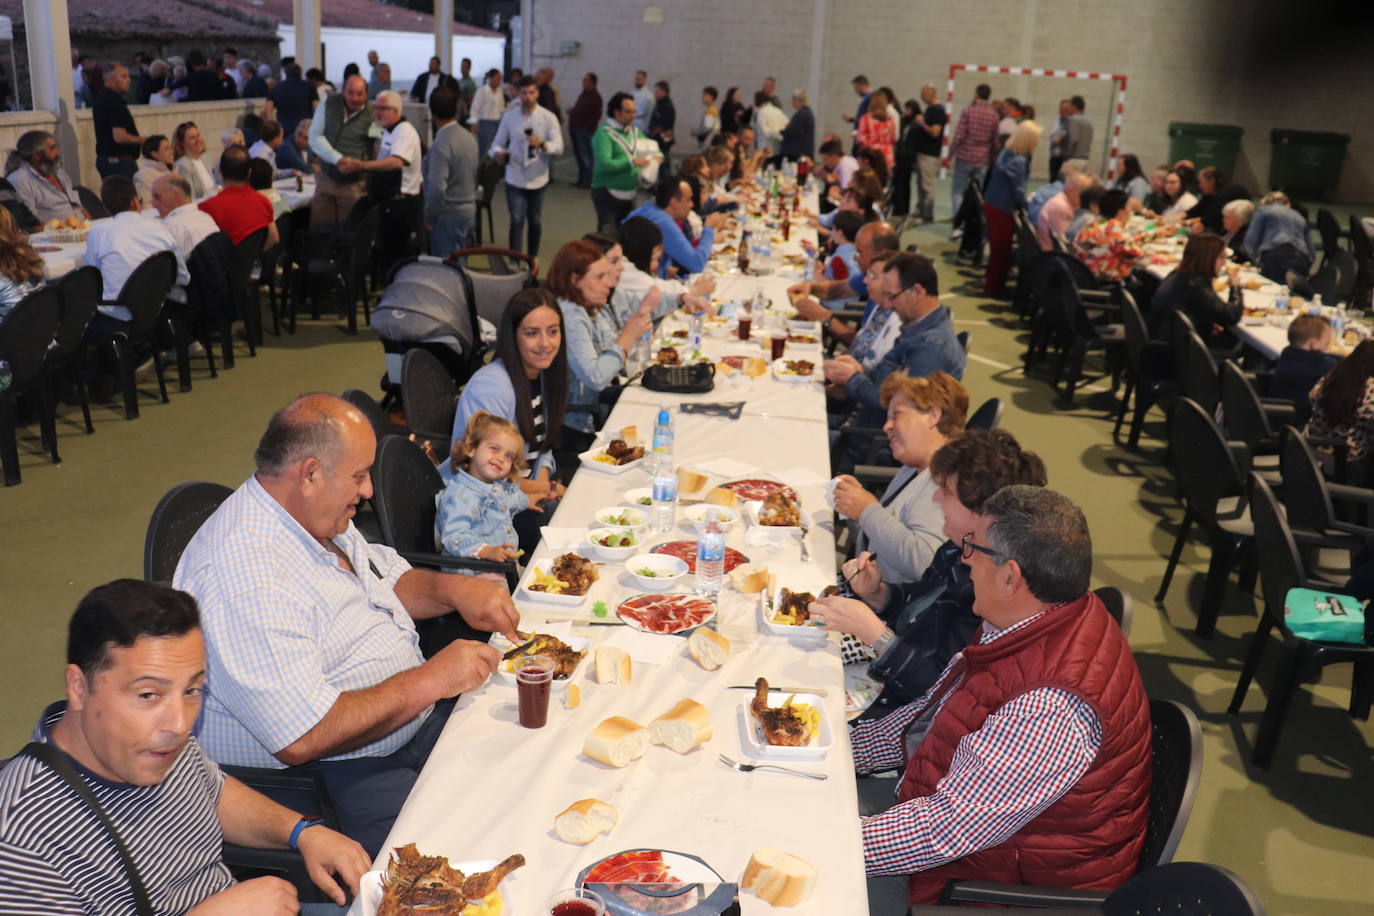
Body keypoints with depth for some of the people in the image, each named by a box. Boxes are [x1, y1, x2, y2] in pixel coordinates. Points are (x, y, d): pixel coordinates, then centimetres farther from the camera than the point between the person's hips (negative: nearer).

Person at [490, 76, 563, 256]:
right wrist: (498, 153, -17)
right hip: (515, 178, 0)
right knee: (517, 220, -6)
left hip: (537, 178, 0)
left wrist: (542, 144, -31)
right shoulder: (509, 115, 1)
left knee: (535, 221, 12)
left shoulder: (548, 117, -4)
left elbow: (558, 146, -10)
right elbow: (498, 142, 6)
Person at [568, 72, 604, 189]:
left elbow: (596, 115, -15)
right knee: (578, 155, 14)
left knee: (586, 156, -7)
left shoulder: (595, 96, -11)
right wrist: (572, 112, 8)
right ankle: (581, 179, 22)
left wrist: (588, 127, -18)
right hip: (576, 128, 10)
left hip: (585, 130, -10)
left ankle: (588, 181, -2)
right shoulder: (583, 94, 17)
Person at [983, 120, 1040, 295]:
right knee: (1002, 249, 4)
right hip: (1002, 208, -9)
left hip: (993, 203, 9)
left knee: (997, 247, 21)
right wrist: (1027, 206, -2)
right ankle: (994, 286, 14)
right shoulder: (1018, 161, -23)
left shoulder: (1007, 152, 5)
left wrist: (1022, 203, 11)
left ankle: (992, 281, 34)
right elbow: (1018, 190, -19)